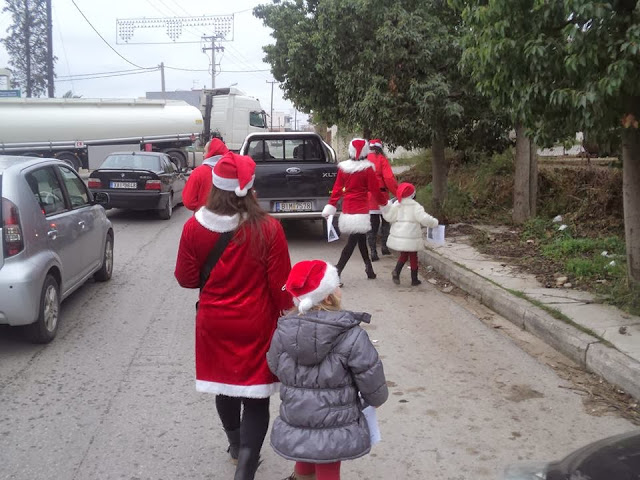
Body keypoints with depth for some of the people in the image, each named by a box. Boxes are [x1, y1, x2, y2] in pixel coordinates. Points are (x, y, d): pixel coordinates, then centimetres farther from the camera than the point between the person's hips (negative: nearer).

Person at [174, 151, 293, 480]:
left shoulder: (194, 227, -10)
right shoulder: (268, 228, -17)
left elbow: (186, 278, -1)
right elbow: (279, 284, -12)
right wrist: (287, 318, 5)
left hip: (213, 323, 4)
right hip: (255, 324, -3)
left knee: (224, 385, 23)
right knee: (256, 397, 7)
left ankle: (237, 448, 46)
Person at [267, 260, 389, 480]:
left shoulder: (283, 331, -9)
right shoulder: (351, 336, -20)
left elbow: (275, 367, 9)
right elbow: (372, 382, -11)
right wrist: (377, 399, 11)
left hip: (294, 429, 4)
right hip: (336, 432, -3)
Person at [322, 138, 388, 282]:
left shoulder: (343, 168, 1)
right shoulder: (368, 169, -11)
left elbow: (337, 189, 2)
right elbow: (375, 191, -7)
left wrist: (330, 207, 7)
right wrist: (384, 203, 10)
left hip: (347, 209, 5)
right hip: (361, 210, -5)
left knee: (361, 239, 17)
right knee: (352, 242, -4)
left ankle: (369, 269, 25)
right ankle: (337, 272, -12)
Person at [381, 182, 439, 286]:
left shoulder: (397, 205, 0)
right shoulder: (415, 206, -10)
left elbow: (389, 217, -4)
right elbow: (424, 218, -13)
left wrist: (385, 206, 1)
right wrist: (434, 223, 2)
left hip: (398, 236, 4)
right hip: (411, 237, -4)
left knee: (403, 255, 19)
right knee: (413, 257, 10)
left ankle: (396, 271, -5)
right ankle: (414, 279, 14)